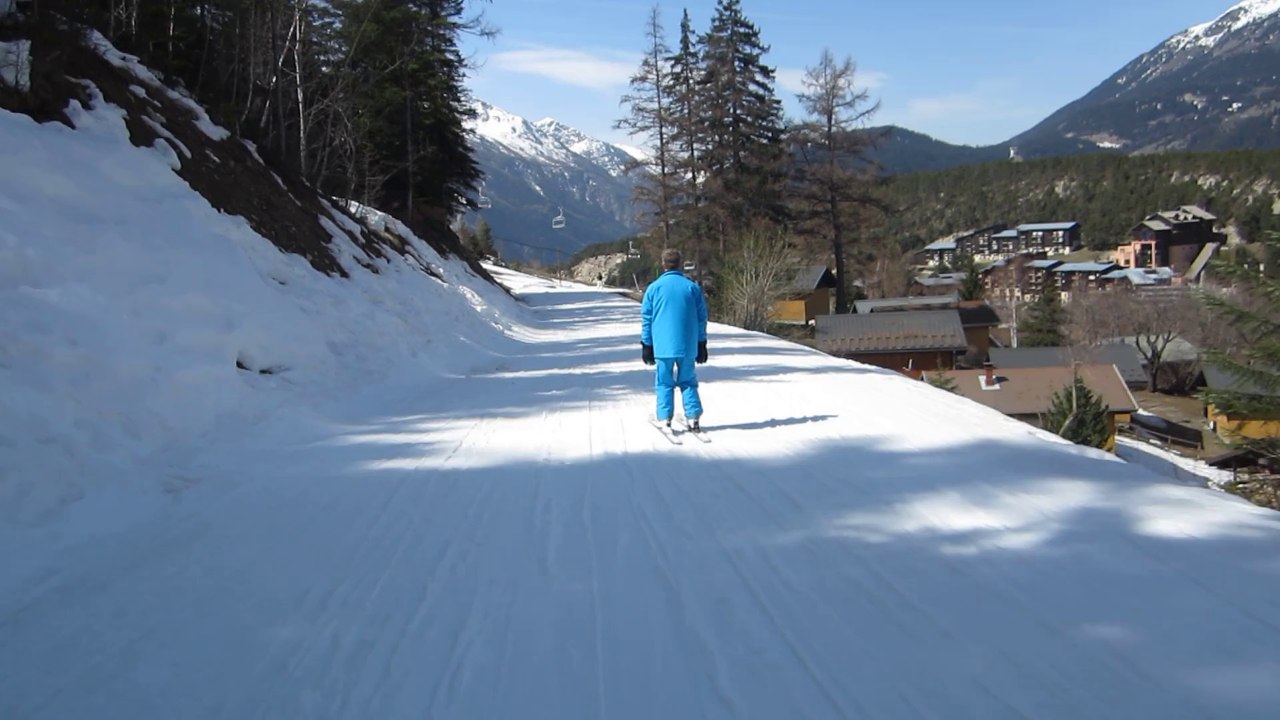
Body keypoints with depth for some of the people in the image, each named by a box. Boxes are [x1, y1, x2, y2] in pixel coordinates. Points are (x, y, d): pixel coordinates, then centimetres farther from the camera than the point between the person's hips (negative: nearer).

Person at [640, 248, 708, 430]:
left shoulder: (654, 288, -2)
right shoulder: (692, 287, 1)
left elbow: (646, 319, 2)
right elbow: (702, 318, 6)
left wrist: (646, 345, 10)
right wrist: (701, 345, 15)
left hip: (663, 346, -1)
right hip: (687, 346, 1)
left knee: (664, 383, 7)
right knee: (688, 382, 12)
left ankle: (665, 419, 1)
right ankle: (693, 417, 3)